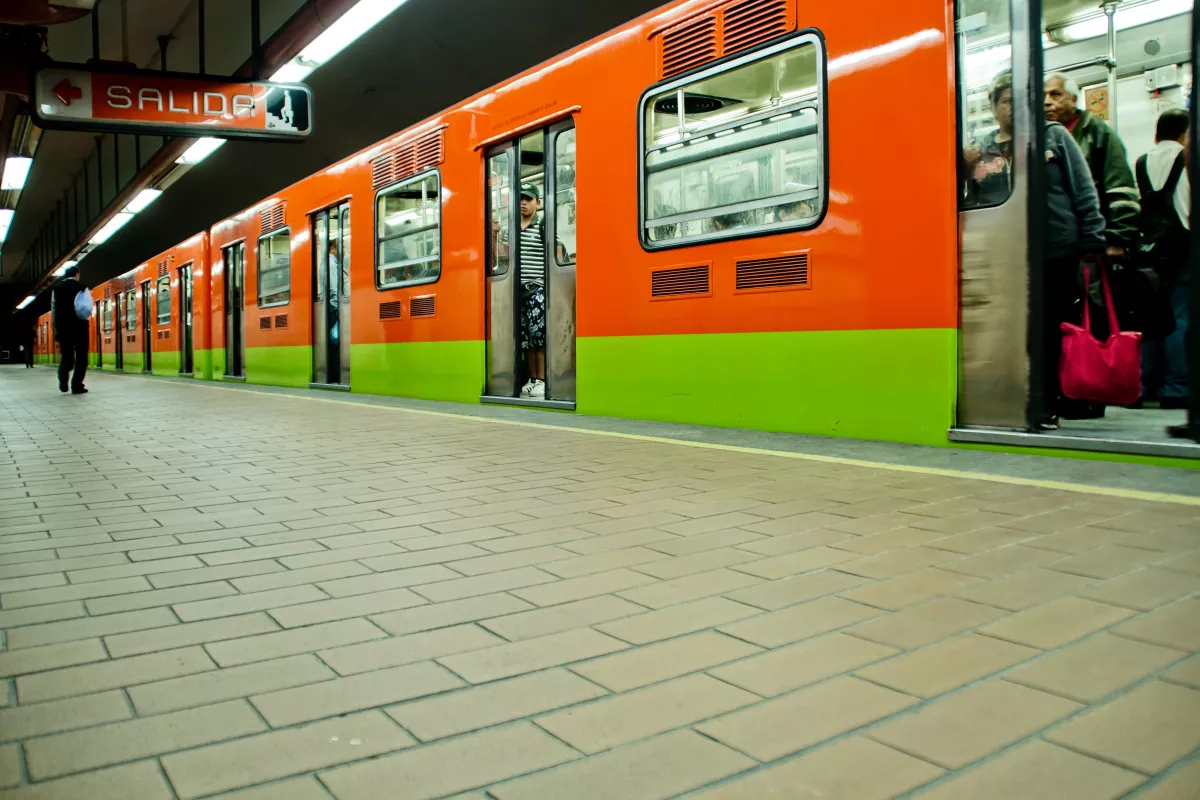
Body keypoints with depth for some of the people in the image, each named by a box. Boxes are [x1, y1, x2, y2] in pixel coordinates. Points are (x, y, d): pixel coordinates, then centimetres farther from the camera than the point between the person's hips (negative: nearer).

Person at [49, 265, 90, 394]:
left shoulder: (56, 288, 8)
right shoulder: (82, 287, -1)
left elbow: (53, 309, 6)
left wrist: (56, 328, 9)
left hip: (63, 327, 3)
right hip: (80, 326, -3)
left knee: (66, 355, 11)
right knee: (81, 356, 5)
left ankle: (63, 382, -14)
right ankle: (77, 386, -1)